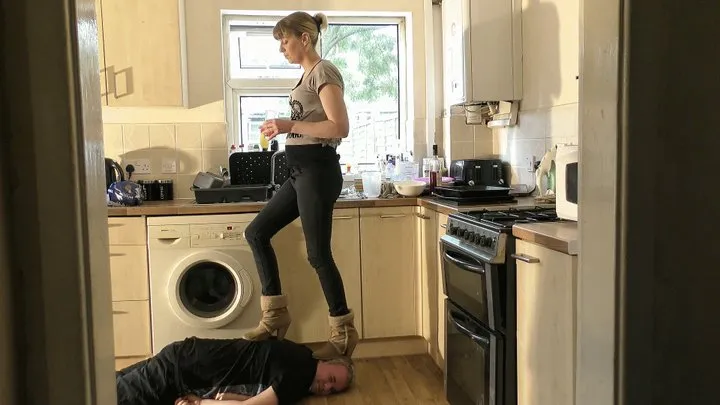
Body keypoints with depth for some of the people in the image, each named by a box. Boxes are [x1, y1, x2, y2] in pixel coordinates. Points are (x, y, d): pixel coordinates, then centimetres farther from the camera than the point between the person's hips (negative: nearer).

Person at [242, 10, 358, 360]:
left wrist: (289, 125, -18)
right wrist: (284, 128, 8)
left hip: (318, 170, -10)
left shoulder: (323, 71, -8)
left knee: (317, 254, -5)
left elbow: (340, 128, -19)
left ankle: (344, 334, 9)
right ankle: (275, 315, 16)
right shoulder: (307, 76, 19)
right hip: (300, 171, 10)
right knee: (256, 232, 9)